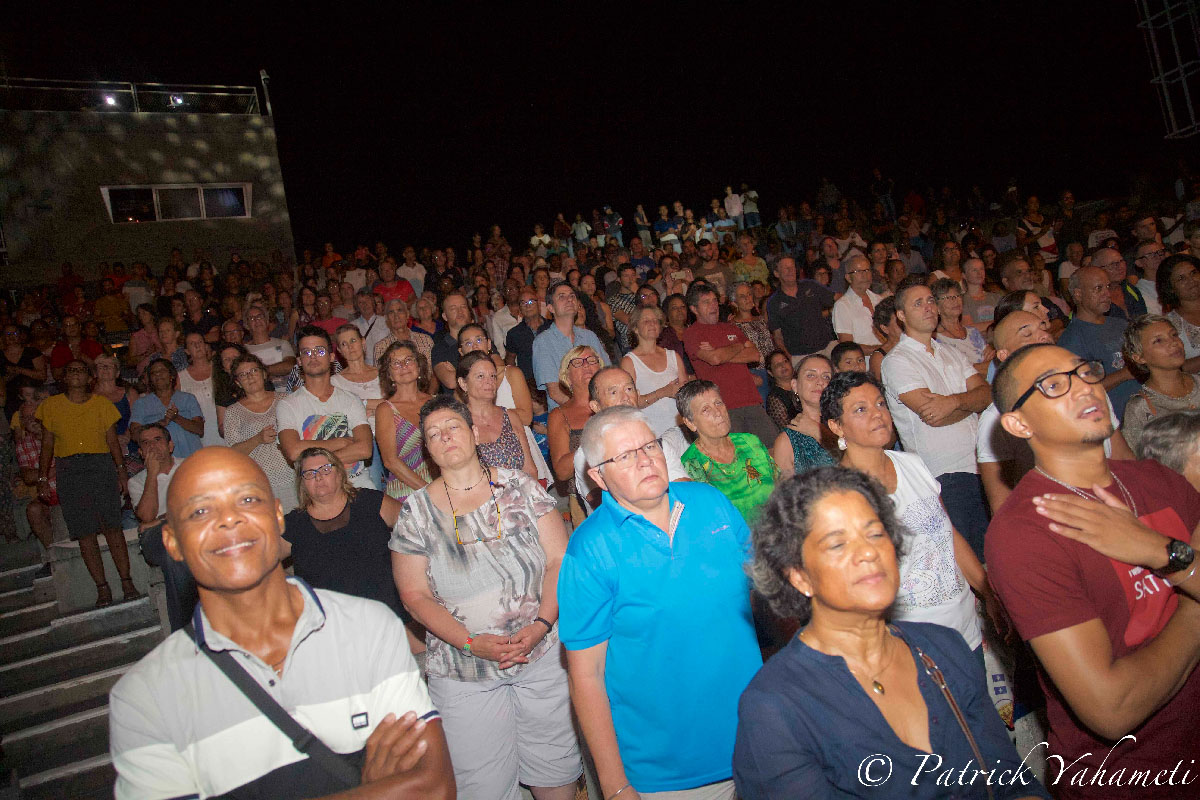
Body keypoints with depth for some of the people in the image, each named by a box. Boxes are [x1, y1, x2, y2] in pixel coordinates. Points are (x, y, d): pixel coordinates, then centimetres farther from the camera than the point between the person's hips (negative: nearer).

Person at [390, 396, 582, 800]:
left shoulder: (519, 486, -2)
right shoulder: (416, 512, -3)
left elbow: (560, 560, -3)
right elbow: (415, 596, -3)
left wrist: (542, 623, -16)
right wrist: (472, 643, -15)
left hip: (543, 655, 1)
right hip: (463, 674, 0)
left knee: (556, 767, 11)